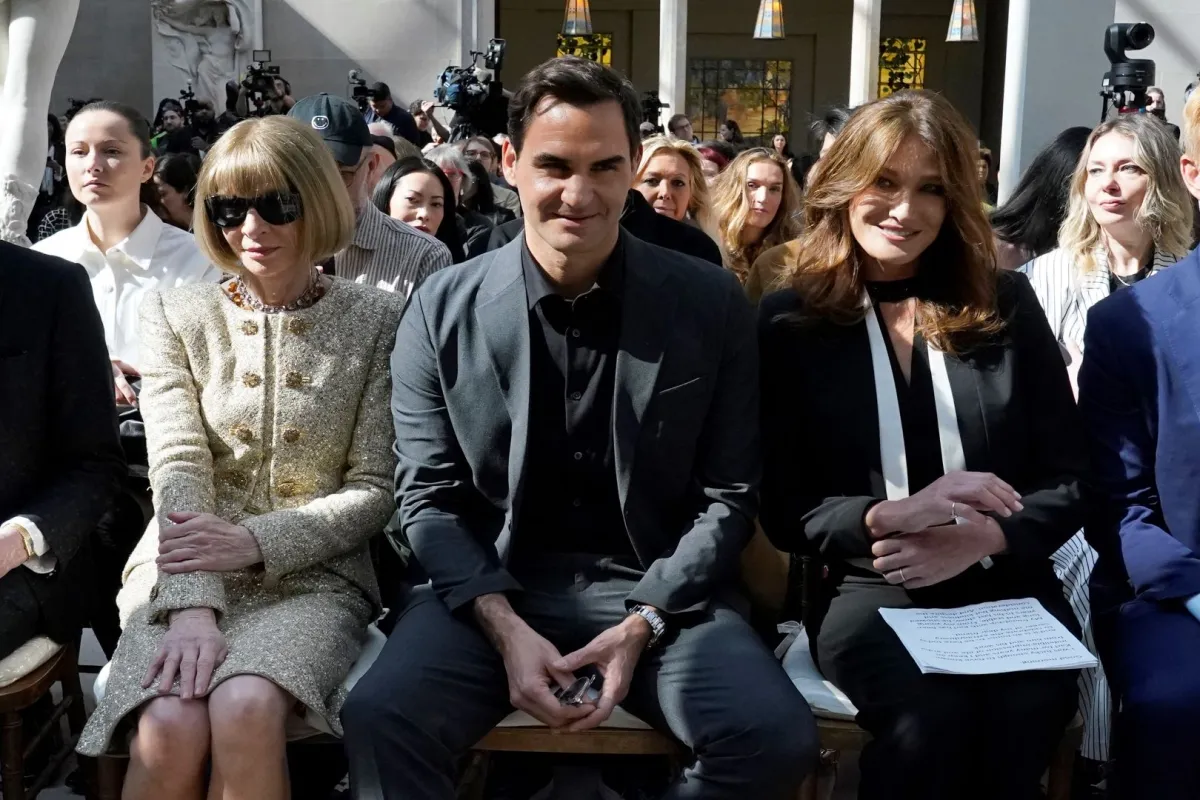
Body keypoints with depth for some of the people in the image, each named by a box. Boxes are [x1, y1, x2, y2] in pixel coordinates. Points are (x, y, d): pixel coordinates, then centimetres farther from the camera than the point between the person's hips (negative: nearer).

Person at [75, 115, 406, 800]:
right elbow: (180, 470, -3)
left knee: (246, 709, -32)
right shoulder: (177, 316, 8)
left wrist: (257, 543, -15)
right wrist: (192, 607, -19)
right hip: (185, 576, 1)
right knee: (170, 730, -28)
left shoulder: (379, 321, 3)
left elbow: (375, 489, 0)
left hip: (314, 576, -1)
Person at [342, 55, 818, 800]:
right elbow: (431, 497, 1)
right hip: (492, 584, 0)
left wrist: (641, 624, -12)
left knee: (777, 736, -23)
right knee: (381, 717, -27)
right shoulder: (443, 310, -1)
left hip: (658, 587, 1)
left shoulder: (712, 305, -2)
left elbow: (729, 497, 1)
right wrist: (504, 625, -15)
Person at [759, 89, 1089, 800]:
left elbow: (1073, 480, 8)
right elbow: (784, 510, 1)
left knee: (1022, 718, -31)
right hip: (868, 590, -1)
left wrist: (979, 538, -12)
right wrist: (891, 517, -18)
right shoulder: (789, 322, 4)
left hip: (1005, 585, 2)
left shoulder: (1007, 305, 10)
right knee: (932, 721, -32)